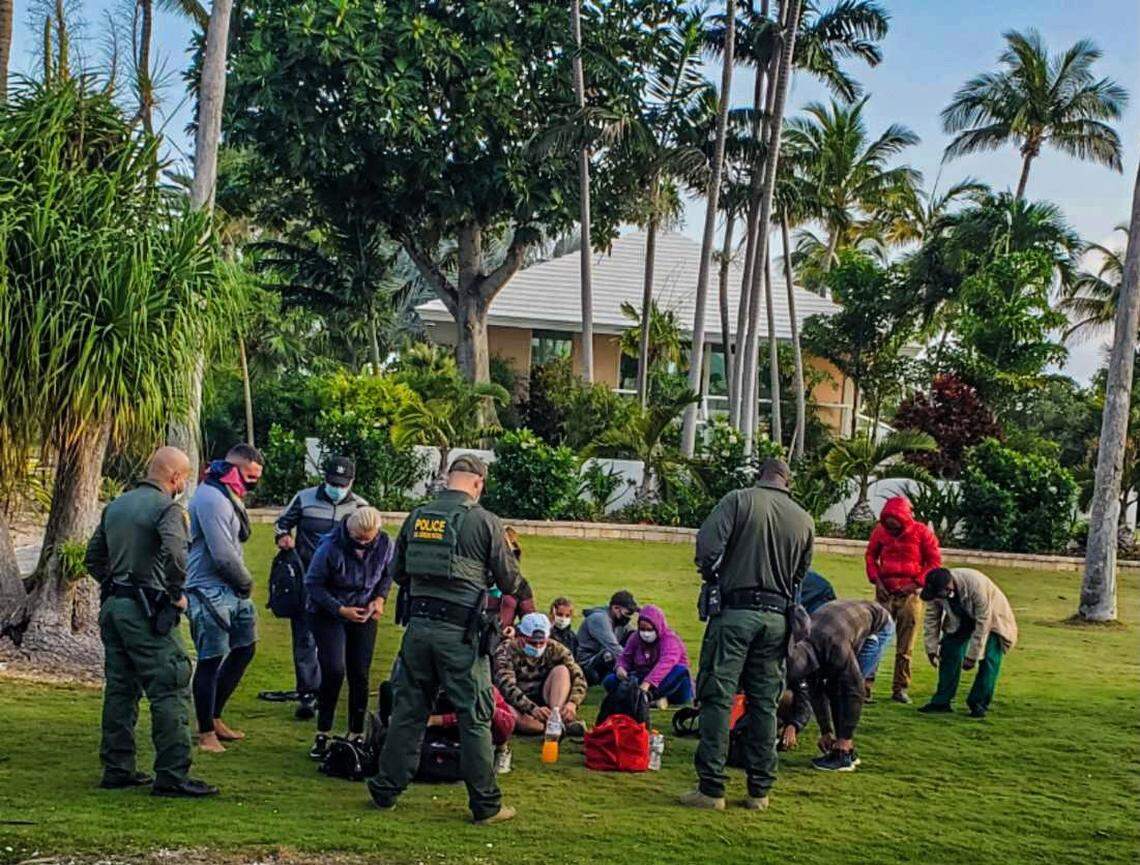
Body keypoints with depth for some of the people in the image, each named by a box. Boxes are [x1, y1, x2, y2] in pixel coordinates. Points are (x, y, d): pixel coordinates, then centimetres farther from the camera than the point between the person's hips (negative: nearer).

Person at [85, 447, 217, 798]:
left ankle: (117, 769, 20)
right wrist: (176, 594, -14)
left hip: (113, 607, 8)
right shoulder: (167, 508, -11)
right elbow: (174, 553, -27)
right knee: (170, 690, -5)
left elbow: (94, 555, 20)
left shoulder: (115, 505, 14)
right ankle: (172, 775, -6)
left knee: (120, 689, 14)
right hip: (147, 611, -8)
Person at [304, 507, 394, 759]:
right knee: (334, 670, -16)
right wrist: (341, 610, -20)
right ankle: (323, 735, -3)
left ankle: (357, 734, 14)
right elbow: (313, 583, -15)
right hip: (328, 613, -3)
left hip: (364, 615, 4)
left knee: (360, 675, 1)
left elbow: (387, 574, 8)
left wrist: (380, 598, -9)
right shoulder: (331, 546, -23)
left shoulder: (384, 544, -11)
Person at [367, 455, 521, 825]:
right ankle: (486, 804, 9)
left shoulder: (416, 517, 6)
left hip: (418, 625, 4)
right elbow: (510, 582, -1)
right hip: (461, 631, -4)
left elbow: (398, 573, 15)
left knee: (408, 711, 15)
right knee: (474, 718, 4)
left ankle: (386, 789, 22)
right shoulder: (484, 522, -8)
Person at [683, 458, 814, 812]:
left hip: (735, 610, -4)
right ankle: (760, 790, 14)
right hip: (777, 617, 4)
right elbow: (800, 575, 15)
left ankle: (711, 788, -1)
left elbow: (707, 547, -12)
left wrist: (712, 577, 6)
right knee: (764, 703, 11)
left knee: (717, 697, -1)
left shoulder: (739, 501, -3)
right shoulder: (804, 520, 11)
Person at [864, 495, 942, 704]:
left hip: (910, 594, -1)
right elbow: (870, 555, 12)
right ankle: (865, 685, -3)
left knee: (905, 647, 3)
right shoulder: (880, 530, 1)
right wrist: (876, 581, -1)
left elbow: (935, 561, 0)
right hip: (885, 592, 1)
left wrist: (916, 583, -8)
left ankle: (900, 688, 10)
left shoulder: (922, 532, -5)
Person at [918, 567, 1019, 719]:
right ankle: (941, 701, 3)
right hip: (961, 619, 4)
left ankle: (979, 703, -5)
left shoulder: (976, 585, -41)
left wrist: (972, 656, -30)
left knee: (989, 659, -15)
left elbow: (982, 623, -34)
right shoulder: (937, 588, -26)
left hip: (991, 617, -4)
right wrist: (932, 648, -13)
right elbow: (931, 617, -11)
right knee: (950, 653, -4)